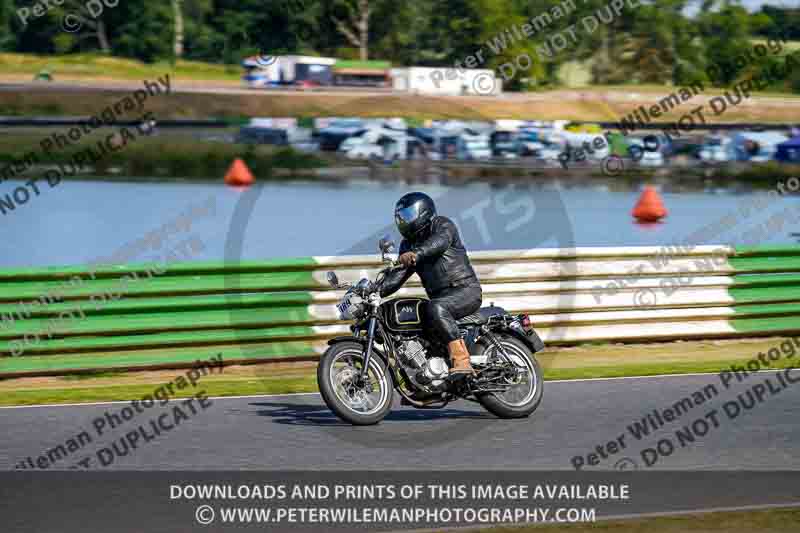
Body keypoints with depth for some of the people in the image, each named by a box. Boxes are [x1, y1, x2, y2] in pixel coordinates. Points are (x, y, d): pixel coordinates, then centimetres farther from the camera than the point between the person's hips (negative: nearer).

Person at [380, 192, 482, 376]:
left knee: (436, 309, -36)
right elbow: (398, 276, 10)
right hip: (439, 297, 8)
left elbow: (440, 242, -26)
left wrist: (416, 253, -46)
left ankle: (461, 359, -44)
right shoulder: (408, 245, 20)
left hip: (466, 290, -8)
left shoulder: (443, 225, -1)